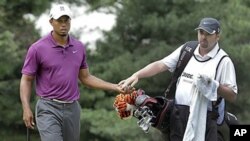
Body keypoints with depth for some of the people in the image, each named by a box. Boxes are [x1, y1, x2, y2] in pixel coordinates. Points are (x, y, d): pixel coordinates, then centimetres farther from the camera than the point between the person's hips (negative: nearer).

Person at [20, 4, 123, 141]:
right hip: (48, 109, -5)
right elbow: (26, 80, -4)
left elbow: (85, 77, 16)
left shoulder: (79, 47, 8)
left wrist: (115, 87, 8)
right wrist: (26, 108, -16)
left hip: (72, 109, 5)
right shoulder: (37, 48, -7)